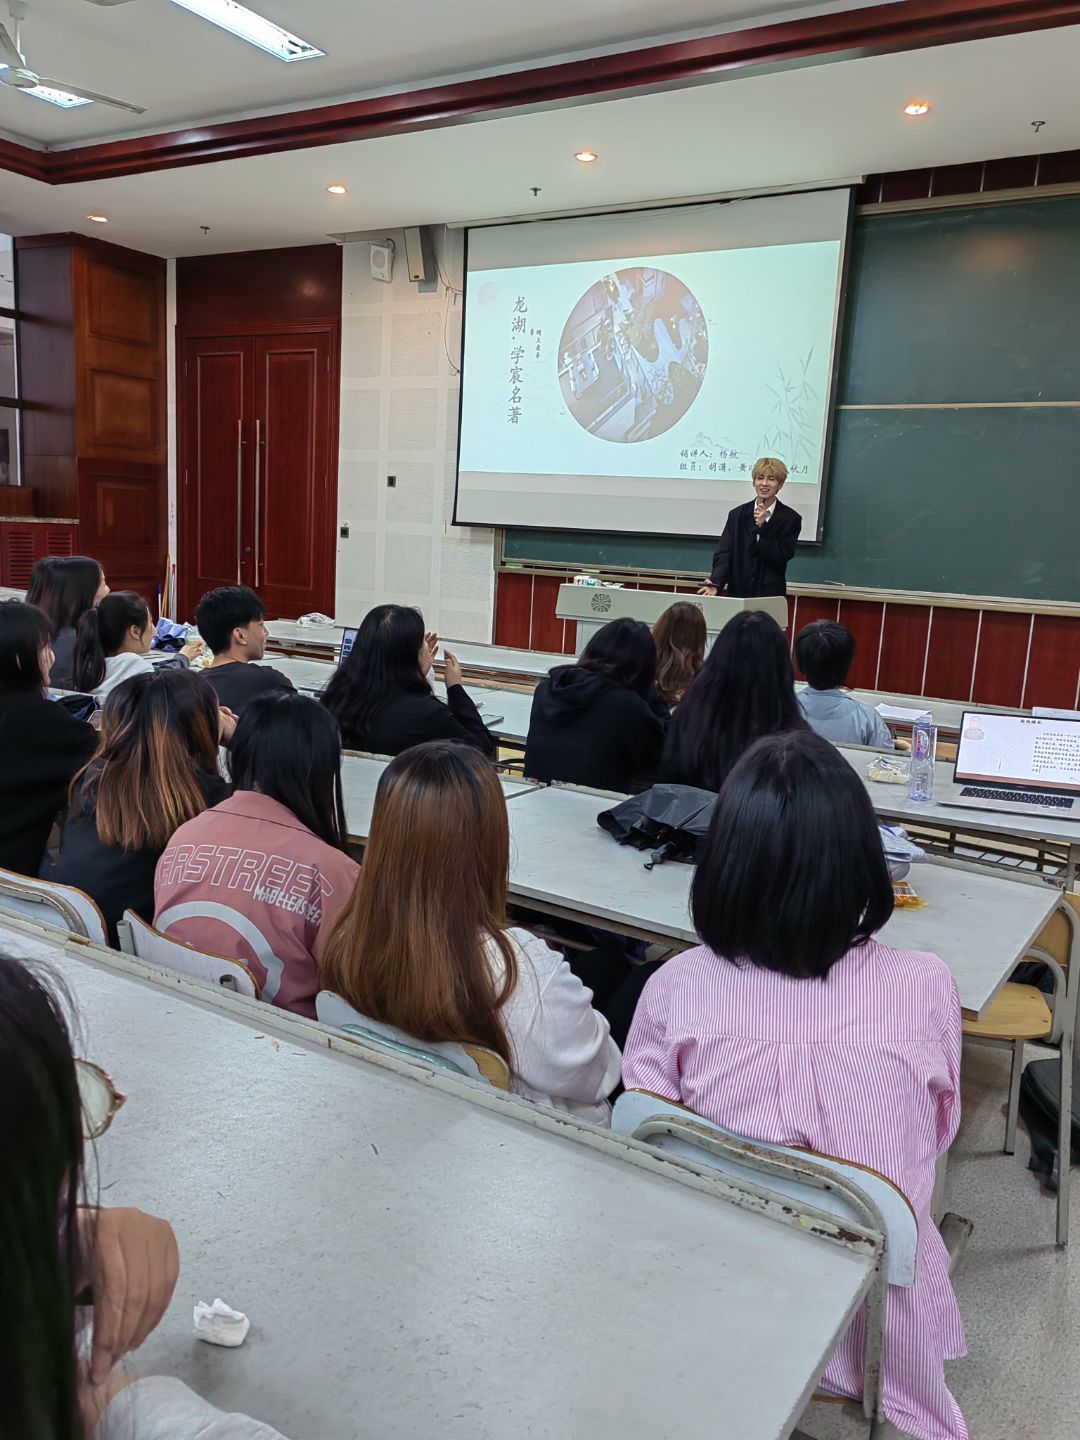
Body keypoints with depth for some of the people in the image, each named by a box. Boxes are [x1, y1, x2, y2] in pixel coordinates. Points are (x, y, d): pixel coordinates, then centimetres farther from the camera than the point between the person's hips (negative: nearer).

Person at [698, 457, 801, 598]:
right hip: (737, 592, 1)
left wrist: (762, 526, -17)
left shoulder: (790, 518, -1)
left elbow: (780, 558, -8)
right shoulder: (737, 514, 4)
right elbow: (724, 553, -4)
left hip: (770, 594, -1)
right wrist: (715, 583, -21)